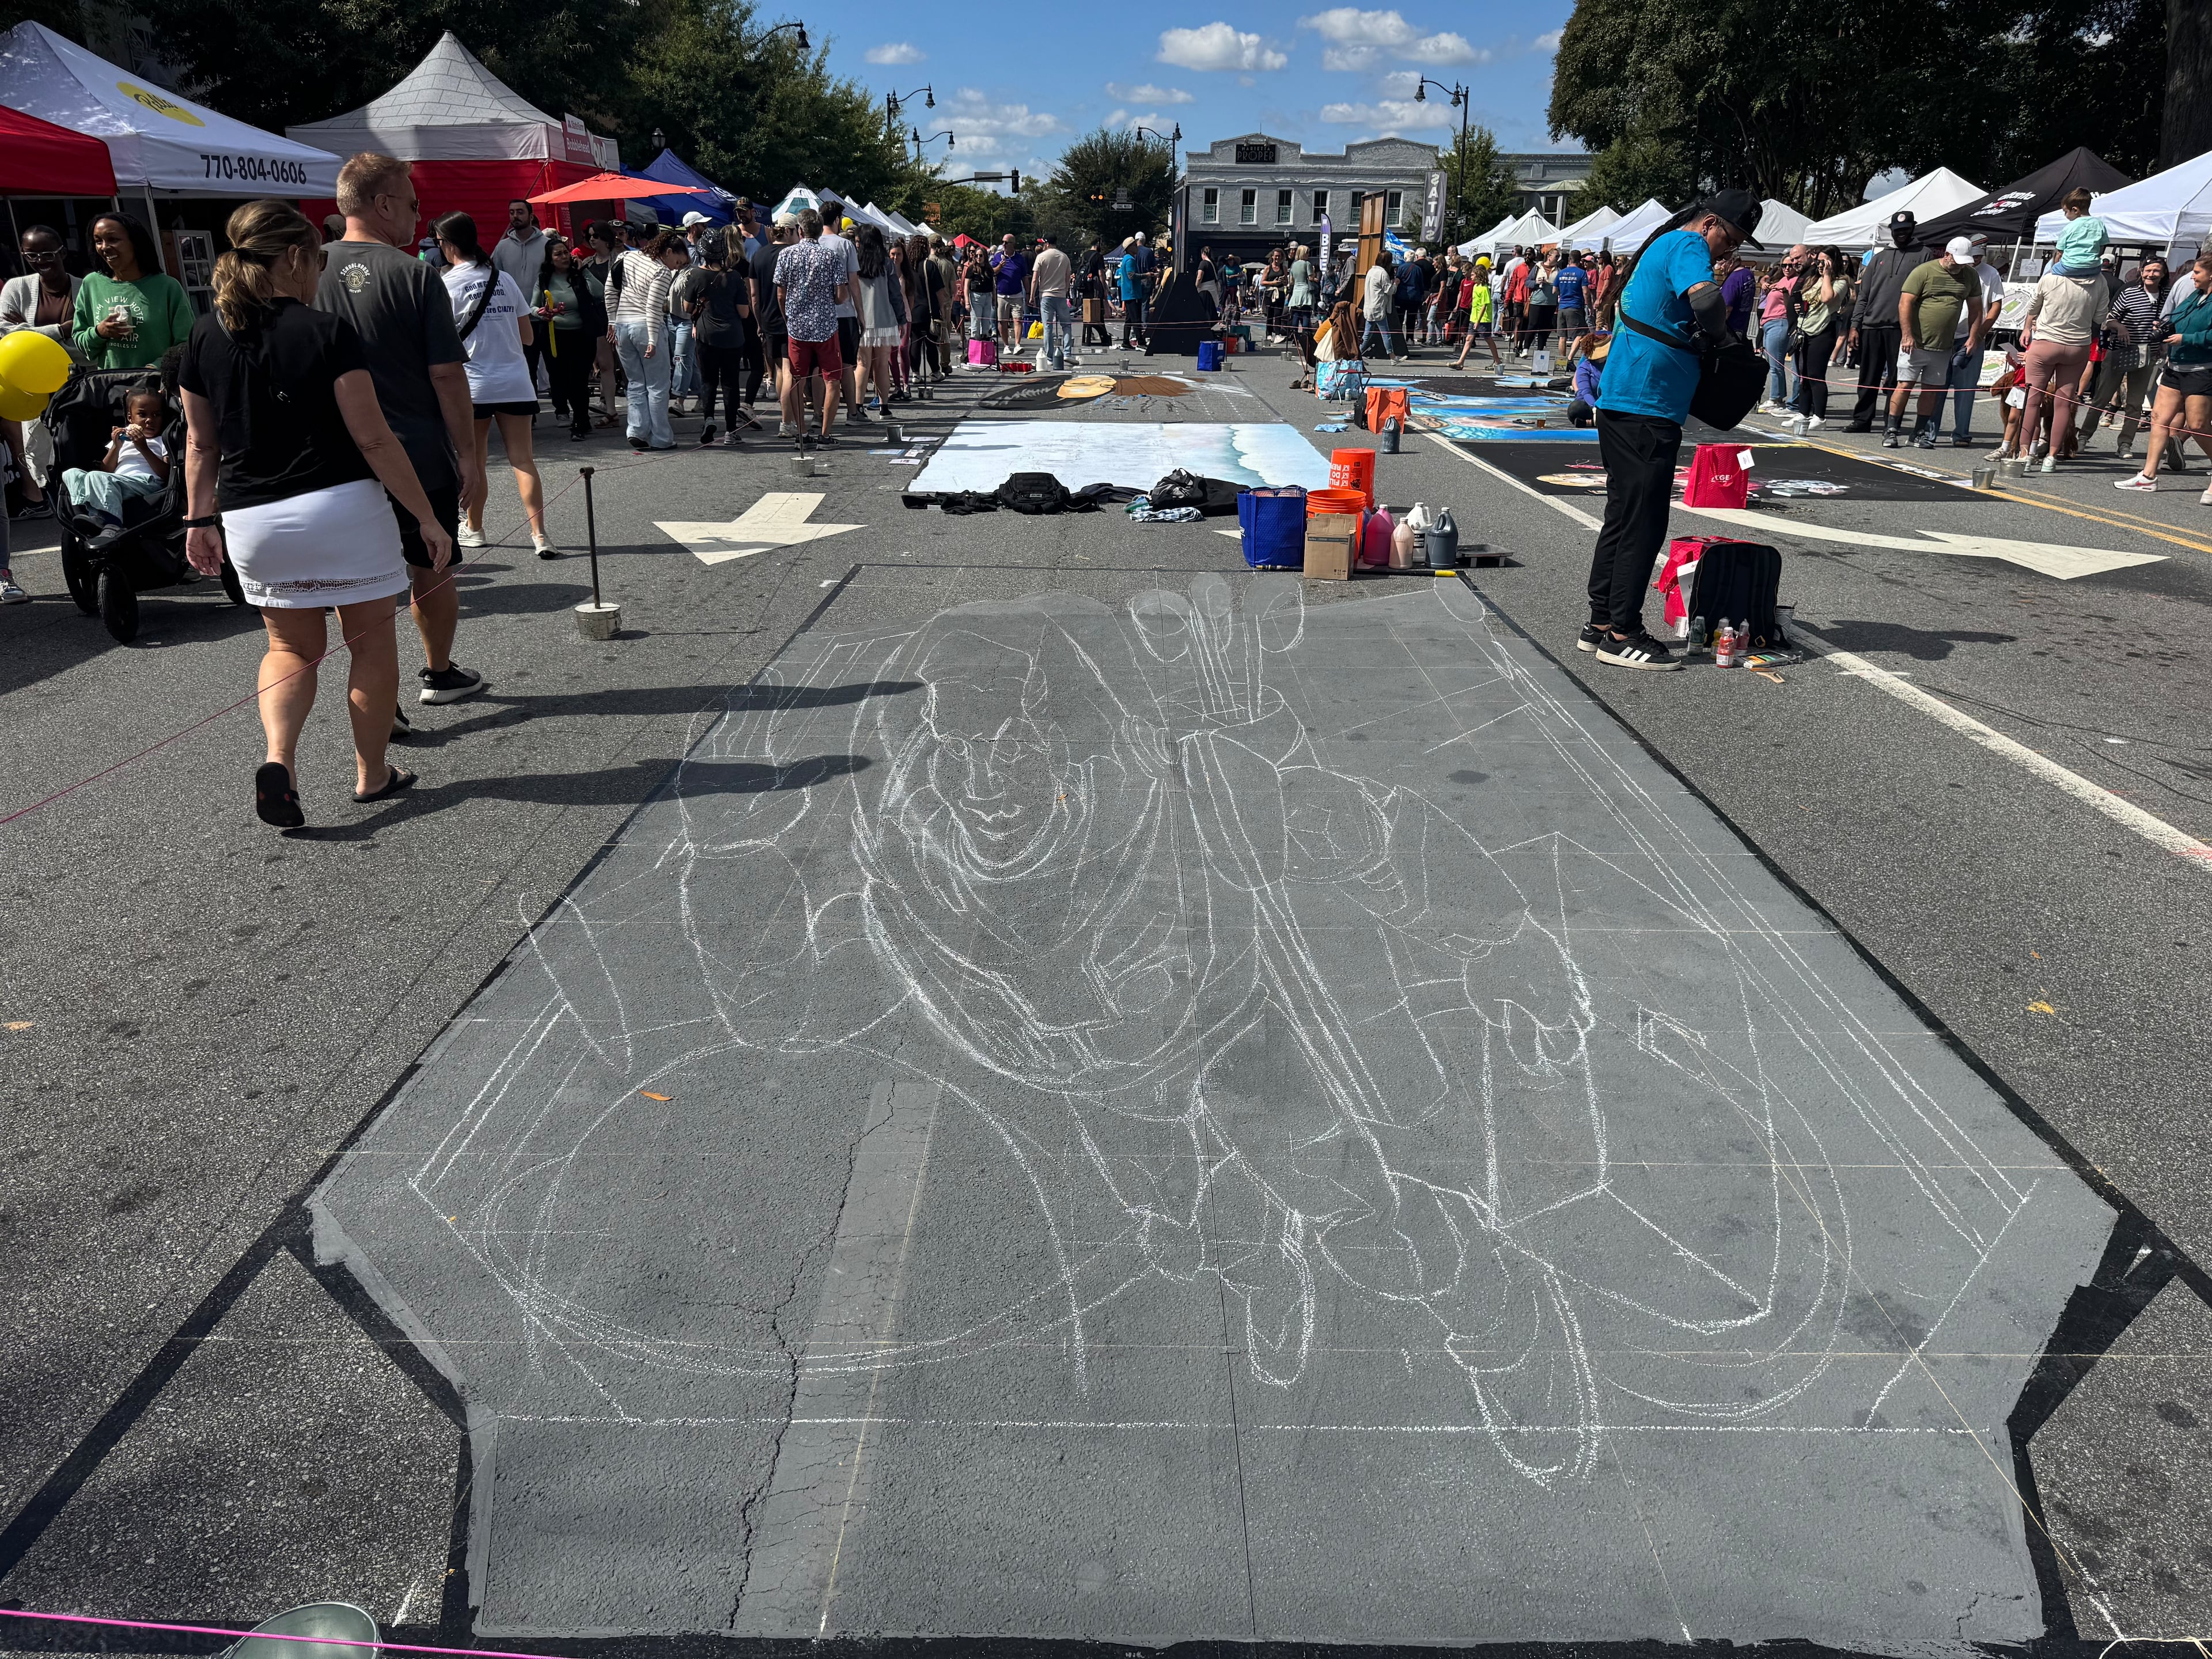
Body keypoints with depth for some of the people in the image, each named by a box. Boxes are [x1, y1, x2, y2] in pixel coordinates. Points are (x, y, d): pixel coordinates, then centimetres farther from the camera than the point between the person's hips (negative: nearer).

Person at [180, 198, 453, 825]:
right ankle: (372, 774, 21)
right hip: (341, 508, -4)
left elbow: (200, 443, 9)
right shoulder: (328, 332, -10)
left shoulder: (206, 336, 4)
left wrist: (200, 519, 19)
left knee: (291, 646, 18)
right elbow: (373, 438, -13)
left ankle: (278, 757, -6)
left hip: (251, 521, 5)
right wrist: (427, 516, -8)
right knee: (370, 639, 12)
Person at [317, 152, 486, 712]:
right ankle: (440, 673, 33)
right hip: (422, 456, -3)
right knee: (433, 573, 16)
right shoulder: (413, 274, -11)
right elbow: (447, 375, -13)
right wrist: (468, 455, -6)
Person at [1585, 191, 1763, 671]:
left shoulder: (1663, 245, 22)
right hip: (1647, 405, -10)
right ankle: (1621, 635, -3)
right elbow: (1706, 300, -28)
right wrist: (1725, 338, -10)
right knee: (1643, 521, -6)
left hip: (1620, 399, 10)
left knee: (1623, 516, 13)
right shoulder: (1687, 245, -9)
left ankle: (1601, 623, 17)